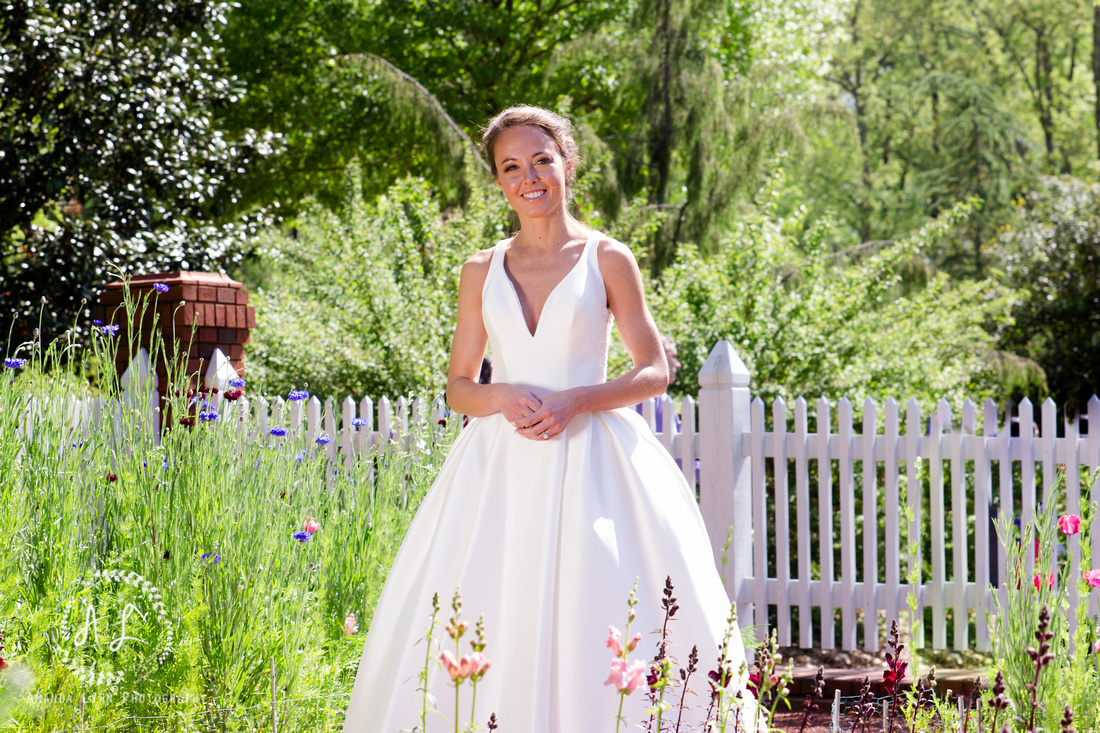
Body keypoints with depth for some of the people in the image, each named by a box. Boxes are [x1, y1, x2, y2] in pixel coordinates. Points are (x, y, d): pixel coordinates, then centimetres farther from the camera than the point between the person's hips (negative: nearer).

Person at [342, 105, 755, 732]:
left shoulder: (608, 260, 3)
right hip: (503, 465, 3)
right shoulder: (482, 271, 11)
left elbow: (655, 372, 3)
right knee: (481, 626, -4)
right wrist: (501, 395, -9)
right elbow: (458, 386, 13)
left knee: (595, 621, -9)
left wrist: (577, 401, -13)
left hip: (591, 458, -2)